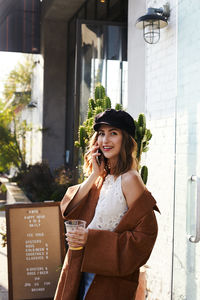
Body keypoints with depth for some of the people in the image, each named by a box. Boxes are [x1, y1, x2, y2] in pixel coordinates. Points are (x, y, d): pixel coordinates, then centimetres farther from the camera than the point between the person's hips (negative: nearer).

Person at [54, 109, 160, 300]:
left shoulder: (129, 179, -15)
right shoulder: (101, 177, 7)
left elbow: (145, 234, -18)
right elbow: (68, 210, 0)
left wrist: (91, 238, -21)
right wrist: (94, 176, -9)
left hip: (108, 276, -7)